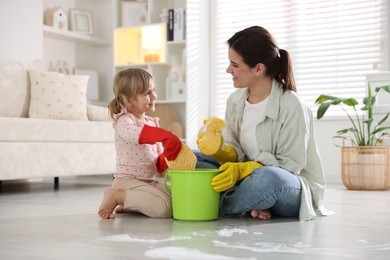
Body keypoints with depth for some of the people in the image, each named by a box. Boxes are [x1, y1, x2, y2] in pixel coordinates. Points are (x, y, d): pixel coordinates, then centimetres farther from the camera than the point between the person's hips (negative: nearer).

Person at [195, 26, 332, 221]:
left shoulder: (291, 106, -18)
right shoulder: (234, 101, 2)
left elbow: (290, 165, -19)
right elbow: (235, 150, 3)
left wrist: (242, 170, -28)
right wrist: (220, 151, -20)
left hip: (296, 188, -6)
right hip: (247, 178, 6)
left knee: (267, 177, -41)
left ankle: (219, 208, -11)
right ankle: (252, 207, -20)